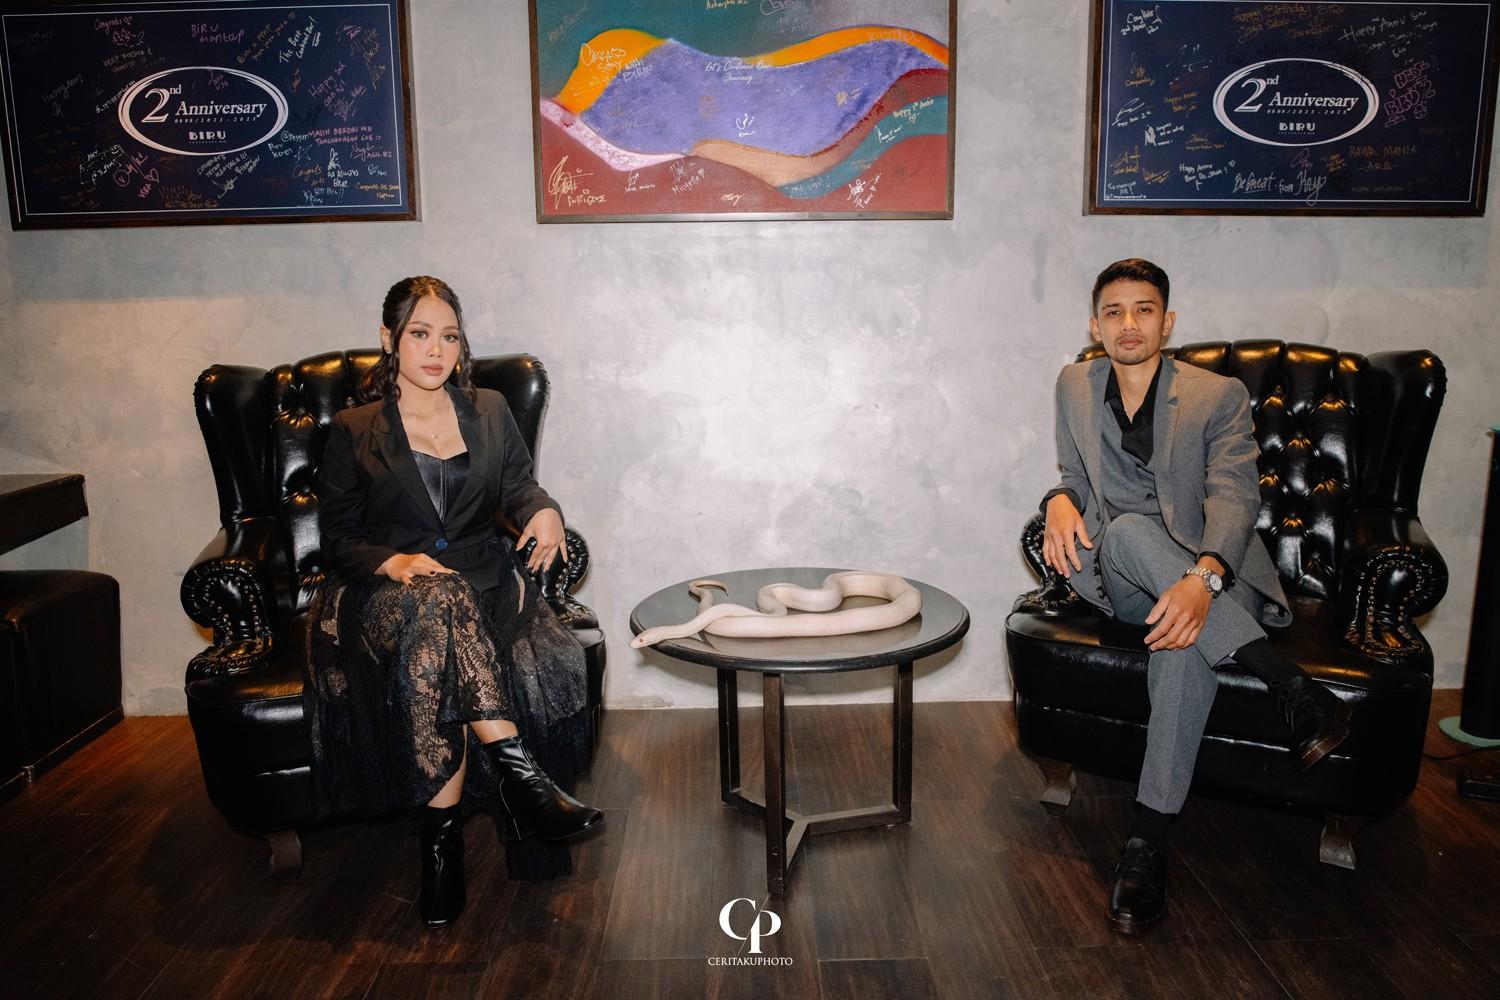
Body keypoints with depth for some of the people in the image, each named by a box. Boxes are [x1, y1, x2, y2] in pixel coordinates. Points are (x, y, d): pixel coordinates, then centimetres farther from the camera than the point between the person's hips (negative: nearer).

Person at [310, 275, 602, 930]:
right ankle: (516, 777, -44)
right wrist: (395, 562, -16)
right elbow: (337, 538, 6)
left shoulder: (489, 411, 18)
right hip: (384, 595, -2)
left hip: (482, 582, 2)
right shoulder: (353, 431, 11)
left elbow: (519, 487, 7)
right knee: (439, 606, -39)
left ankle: (443, 829, -31)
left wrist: (544, 510, -19)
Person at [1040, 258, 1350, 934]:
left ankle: (1149, 840, -36)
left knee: (1186, 630, -39)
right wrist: (1061, 500, -10)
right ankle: (1290, 685, -35)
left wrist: (1202, 579, -35)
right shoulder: (1075, 388, 12)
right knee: (1128, 530, -35)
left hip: (1208, 577, -2)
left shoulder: (1219, 396, 0)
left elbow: (1233, 500, -14)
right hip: (1120, 586, 3)